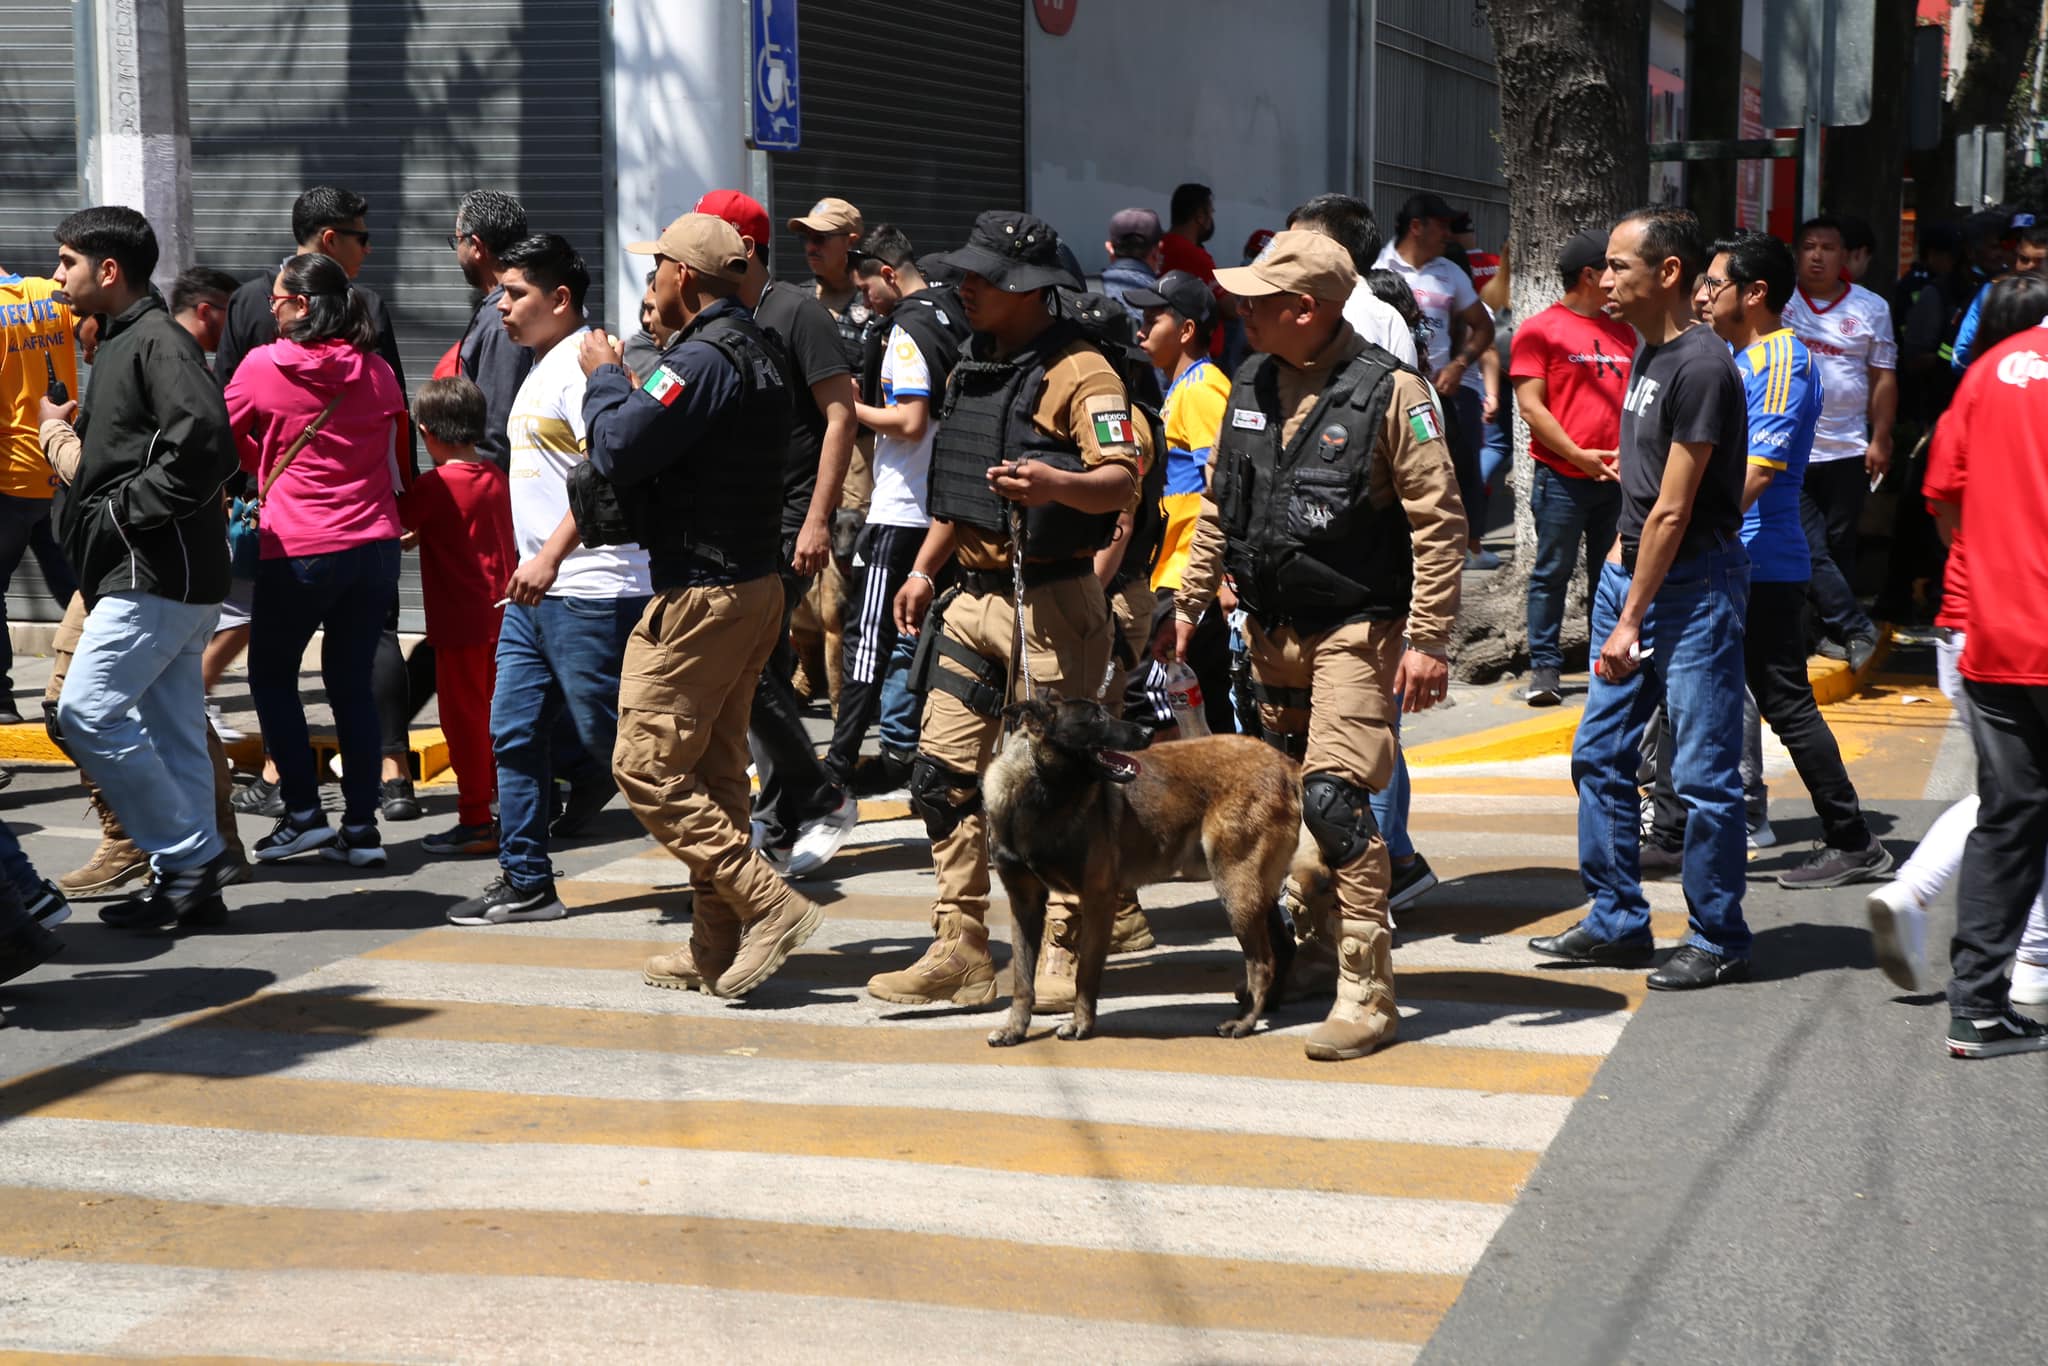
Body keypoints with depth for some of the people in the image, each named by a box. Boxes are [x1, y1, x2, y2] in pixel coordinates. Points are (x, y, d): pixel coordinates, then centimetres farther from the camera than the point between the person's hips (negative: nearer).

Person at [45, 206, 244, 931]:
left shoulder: (158, 342, -12)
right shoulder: (124, 342, 19)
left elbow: (206, 444, -25)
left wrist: (123, 510, -19)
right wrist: (66, 432, 7)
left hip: (155, 573, -10)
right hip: (154, 573, 10)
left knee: (87, 713, -11)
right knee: (171, 729, 10)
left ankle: (191, 857, -6)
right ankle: (192, 883, 14)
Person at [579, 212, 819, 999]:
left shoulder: (701, 361, -18)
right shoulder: (760, 354, 14)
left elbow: (615, 452, -21)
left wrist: (604, 378, -4)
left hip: (699, 598, -10)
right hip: (755, 586, 10)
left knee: (647, 767, -4)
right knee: (711, 771, 14)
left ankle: (768, 905, -9)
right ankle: (717, 948, 19)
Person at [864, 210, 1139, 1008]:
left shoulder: (1079, 373, -11)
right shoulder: (975, 370, 17)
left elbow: (1122, 482, -21)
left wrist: (1058, 485, -40)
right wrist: (925, 568, 20)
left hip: (1051, 604, -8)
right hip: (974, 598, 8)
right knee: (943, 776, 4)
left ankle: (1065, 953, 9)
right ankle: (960, 954, 9)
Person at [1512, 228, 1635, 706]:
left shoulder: (1623, 333, 13)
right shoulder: (1540, 331, -4)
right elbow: (1531, 406, -9)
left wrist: (1629, 451, 0)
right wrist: (1578, 455, -13)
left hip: (1616, 478, 5)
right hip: (1562, 480, -5)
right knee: (1553, 573, 0)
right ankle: (1544, 666, 4)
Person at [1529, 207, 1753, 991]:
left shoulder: (1700, 367, -18)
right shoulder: (1645, 354, 11)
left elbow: (1674, 512, -18)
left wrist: (1630, 620, -17)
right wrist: (1619, 556, 12)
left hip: (1694, 581, -10)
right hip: (1634, 570, 10)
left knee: (1703, 771, -3)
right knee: (1600, 753, 11)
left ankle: (1718, 941, 7)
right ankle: (1617, 921, 21)